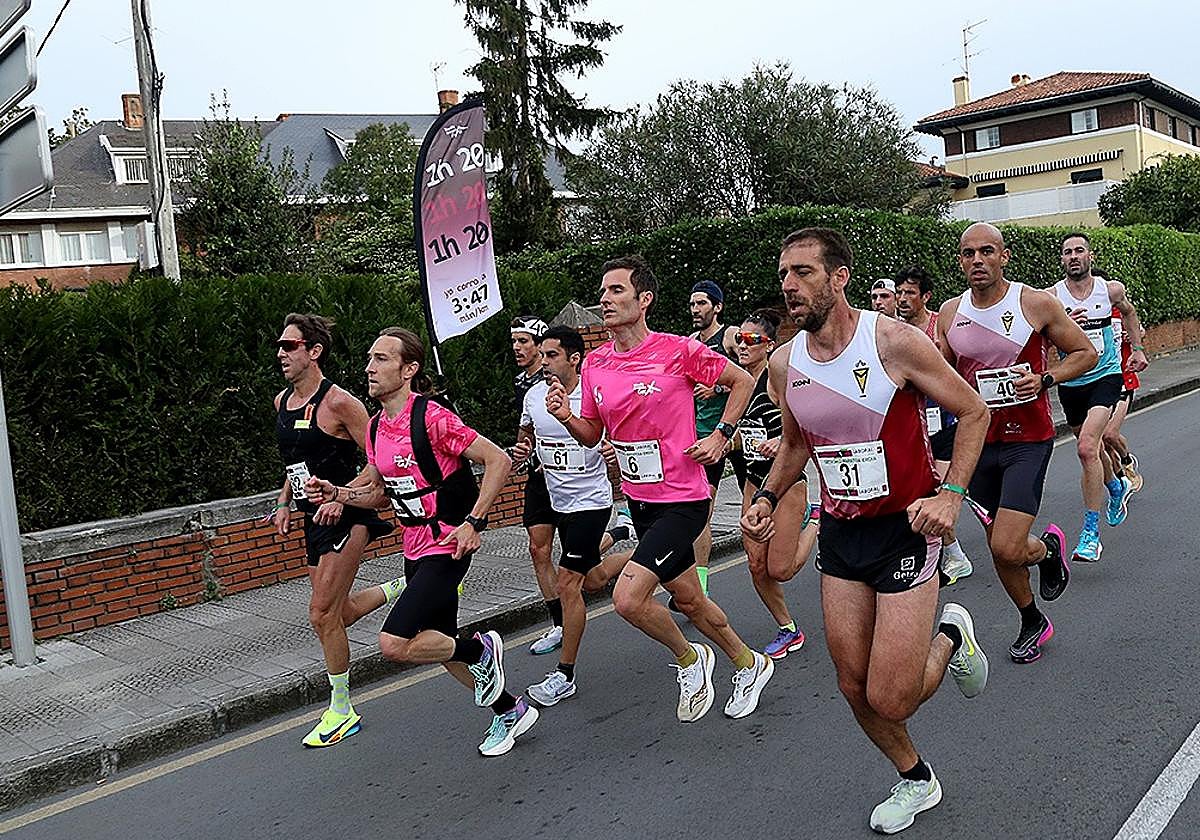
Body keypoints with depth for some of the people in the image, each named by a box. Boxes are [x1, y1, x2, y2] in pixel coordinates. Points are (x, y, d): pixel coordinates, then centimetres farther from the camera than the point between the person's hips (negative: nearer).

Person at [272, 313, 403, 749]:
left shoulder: (338, 402, -15)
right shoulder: (282, 402, 10)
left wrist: (341, 497, -22)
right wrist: (284, 502, 14)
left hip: (344, 517, -9)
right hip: (315, 521, 9)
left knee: (322, 614, -6)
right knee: (341, 613, 14)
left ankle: (342, 712, 10)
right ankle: (408, 586, 35)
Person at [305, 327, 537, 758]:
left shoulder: (431, 418, -18)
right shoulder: (375, 427, 7)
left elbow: (498, 460, -19)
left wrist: (473, 522, -22)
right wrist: (337, 493, 2)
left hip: (448, 545, -9)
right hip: (415, 548, 9)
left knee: (394, 644, -16)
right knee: (439, 644, 16)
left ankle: (481, 649, 9)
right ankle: (510, 711, 35)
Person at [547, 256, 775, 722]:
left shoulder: (678, 350, -14)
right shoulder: (594, 364, 2)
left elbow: (742, 381, 0)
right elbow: (592, 435, 11)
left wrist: (720, 436, -8)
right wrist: (566, 417, -9)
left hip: (682, 501, -7)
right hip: (638, 500, 7)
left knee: (627, 598, -19)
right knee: (688, 599, 19)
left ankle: (689, 658, 11)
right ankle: (749, 663, 43)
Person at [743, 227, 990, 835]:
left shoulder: (893, 341, -17)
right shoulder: (784, 364, -1)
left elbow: (972, 411, -7)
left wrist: (950, 493, -18)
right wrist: (767, 496, 2)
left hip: (906, 529, -5)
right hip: (840, 533, 5)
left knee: (890, 700, -7)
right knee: (855, 687, 10)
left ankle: (951, 637, 24)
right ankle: (915, 779, 37)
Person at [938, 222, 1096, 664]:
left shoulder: (1036, 304, -9)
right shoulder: (949, 313, 2)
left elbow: (1085, 352, 1)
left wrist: (1045, 380, -16)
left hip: (1028, 439, -4)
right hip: (978, 441, 4)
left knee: (1008, 549, -15)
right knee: (999, 549, 13)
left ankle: (1049, 547, 21)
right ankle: (1033, 622, 37)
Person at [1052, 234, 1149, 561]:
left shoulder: (1111, 289, -1)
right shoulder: (1052, 297, -6)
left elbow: (1129, 312, 21)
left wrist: (1138, 349, 19)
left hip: (1106, 376, -2)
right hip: (1070, 382, 3)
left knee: (1087, 448, -21)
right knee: (1092, 447, 20)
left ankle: (1091, 533, -16)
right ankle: (1118, 486, 55)